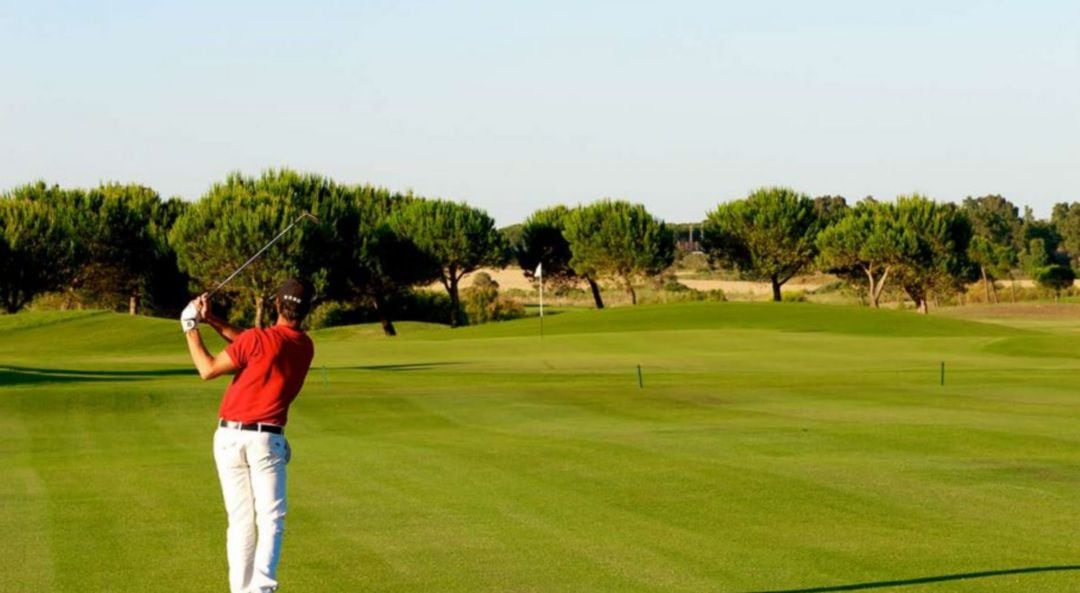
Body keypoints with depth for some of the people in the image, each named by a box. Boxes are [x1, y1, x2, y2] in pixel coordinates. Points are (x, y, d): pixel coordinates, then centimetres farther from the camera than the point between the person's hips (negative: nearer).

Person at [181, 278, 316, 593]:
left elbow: (208, 370, -2)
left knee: (241, 520, 7)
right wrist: (213, 320, 14)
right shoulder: (306, 347, 5)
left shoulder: (259, 338, -11)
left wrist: (191, 328, 8)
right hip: (267, 440, 1)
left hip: (229, 437, -1)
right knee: (270, 518, -1)